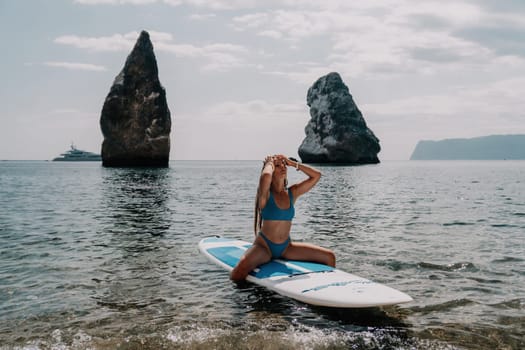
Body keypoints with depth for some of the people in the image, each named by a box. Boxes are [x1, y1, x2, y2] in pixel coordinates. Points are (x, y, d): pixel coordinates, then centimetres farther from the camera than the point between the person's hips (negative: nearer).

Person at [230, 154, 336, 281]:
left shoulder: (292, 193, 6)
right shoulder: (266, 194, -9)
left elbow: (317, 175, 2)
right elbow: (266, 177, -33)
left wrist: (293, 163, 0)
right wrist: (269, 164, -12)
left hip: (286, 247, 5)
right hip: (264, 246, -5)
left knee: (329, 257, -2)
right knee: (243, 265, -38)